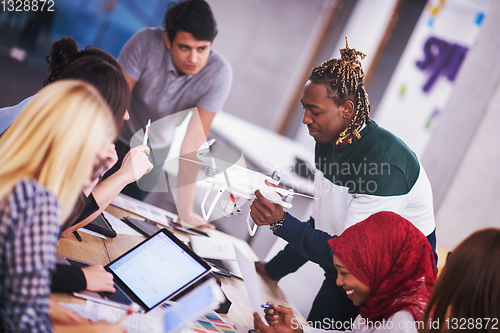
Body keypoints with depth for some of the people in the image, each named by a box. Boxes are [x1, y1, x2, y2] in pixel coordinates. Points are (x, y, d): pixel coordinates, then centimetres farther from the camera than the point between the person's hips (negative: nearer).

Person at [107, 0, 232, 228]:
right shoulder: (146, 42, -30)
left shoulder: (219, 73, -29)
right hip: (115, 138, -1)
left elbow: (194, 138, -29)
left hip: (154, 152, 1)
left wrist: (185, 208, -32)